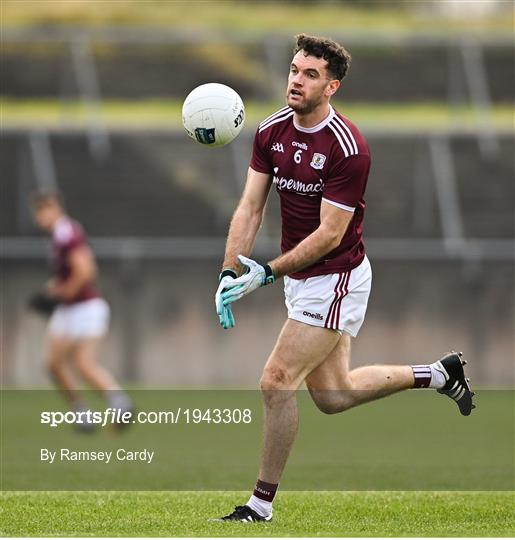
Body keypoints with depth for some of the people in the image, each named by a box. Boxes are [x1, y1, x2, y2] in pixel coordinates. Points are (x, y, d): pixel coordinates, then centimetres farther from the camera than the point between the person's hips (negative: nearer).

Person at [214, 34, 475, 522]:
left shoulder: (347, 147, -22)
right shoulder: (271, 132, -1)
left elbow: (330, 233, -22)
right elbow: (250, 208, 0)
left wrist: (267, 273, -24)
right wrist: (230, 272, -11)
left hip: (335, 280, -8)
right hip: (300, 277, 8)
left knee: (276, 382, -12)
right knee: (332, 395, 14)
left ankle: (262, 504, 0)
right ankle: (438, 373, 32)